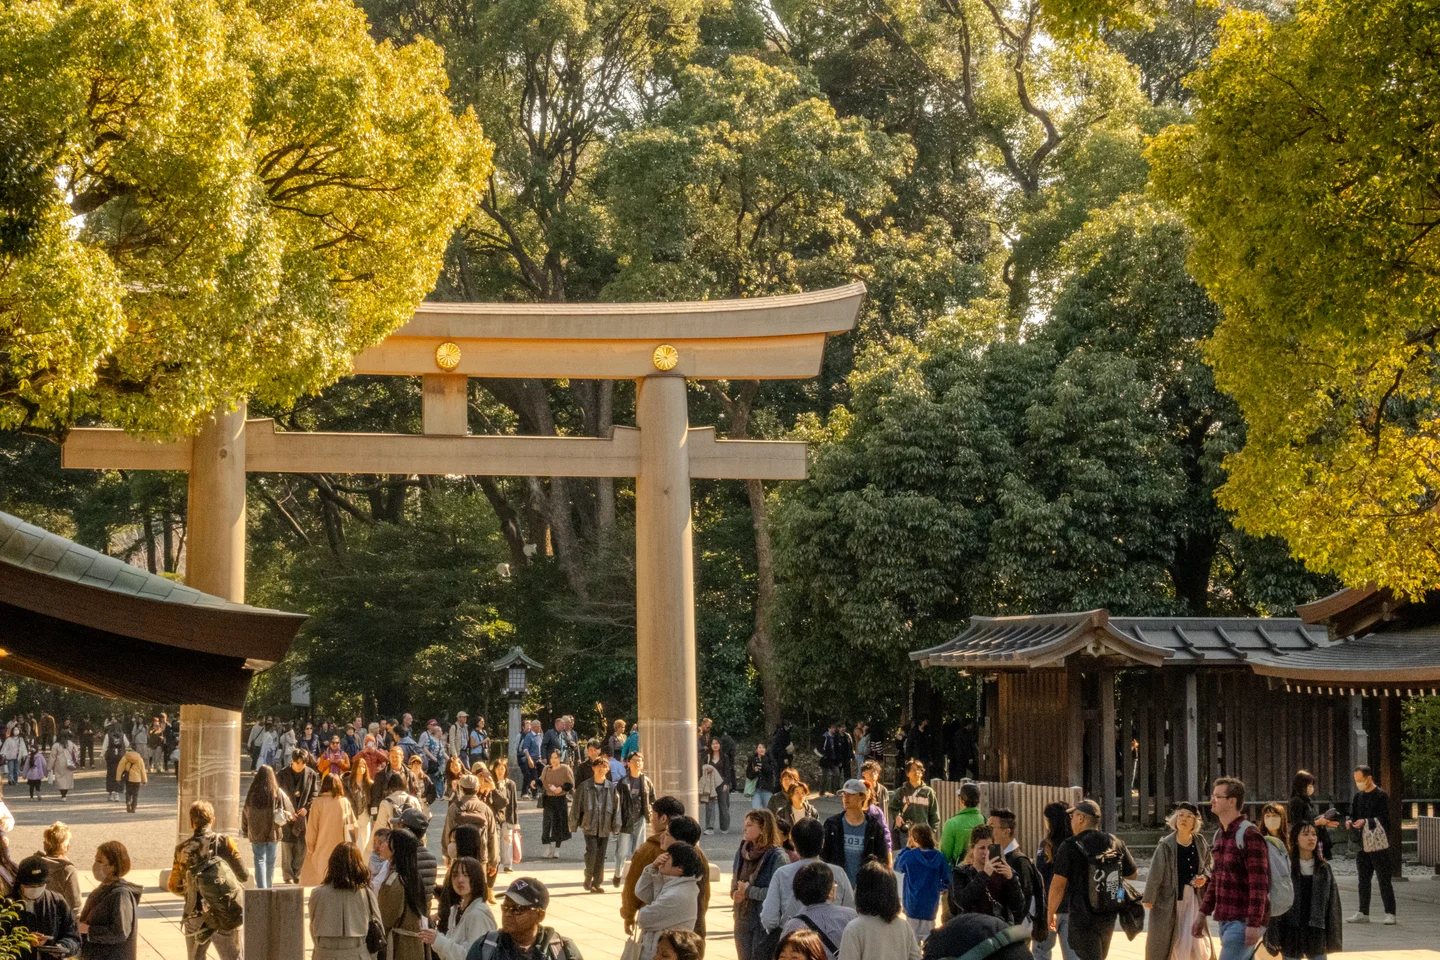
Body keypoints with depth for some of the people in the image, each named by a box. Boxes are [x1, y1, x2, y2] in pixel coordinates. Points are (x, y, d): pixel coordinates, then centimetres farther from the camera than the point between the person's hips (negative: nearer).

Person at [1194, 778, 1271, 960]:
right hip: (1226, 920, 9)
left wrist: (1254, 924, -22)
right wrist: (1203, 913, 17)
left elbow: (1259, 885, -18)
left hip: (1244, 922, -9)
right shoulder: (1220, 836, 14)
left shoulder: (1249, 836, -14)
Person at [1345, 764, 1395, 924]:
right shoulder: (1358, 796, 12)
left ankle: (1390, 913, 3)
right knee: (1363, 881, 11)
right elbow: (1353, 814, 18)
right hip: (1362, 845, 7)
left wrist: (1366, 822, -25)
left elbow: (1384, 820, -14)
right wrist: (1349, 821, -5)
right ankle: (1363, 913, 18)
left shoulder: (1381, 796, -8)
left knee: (1384, 880, -2)